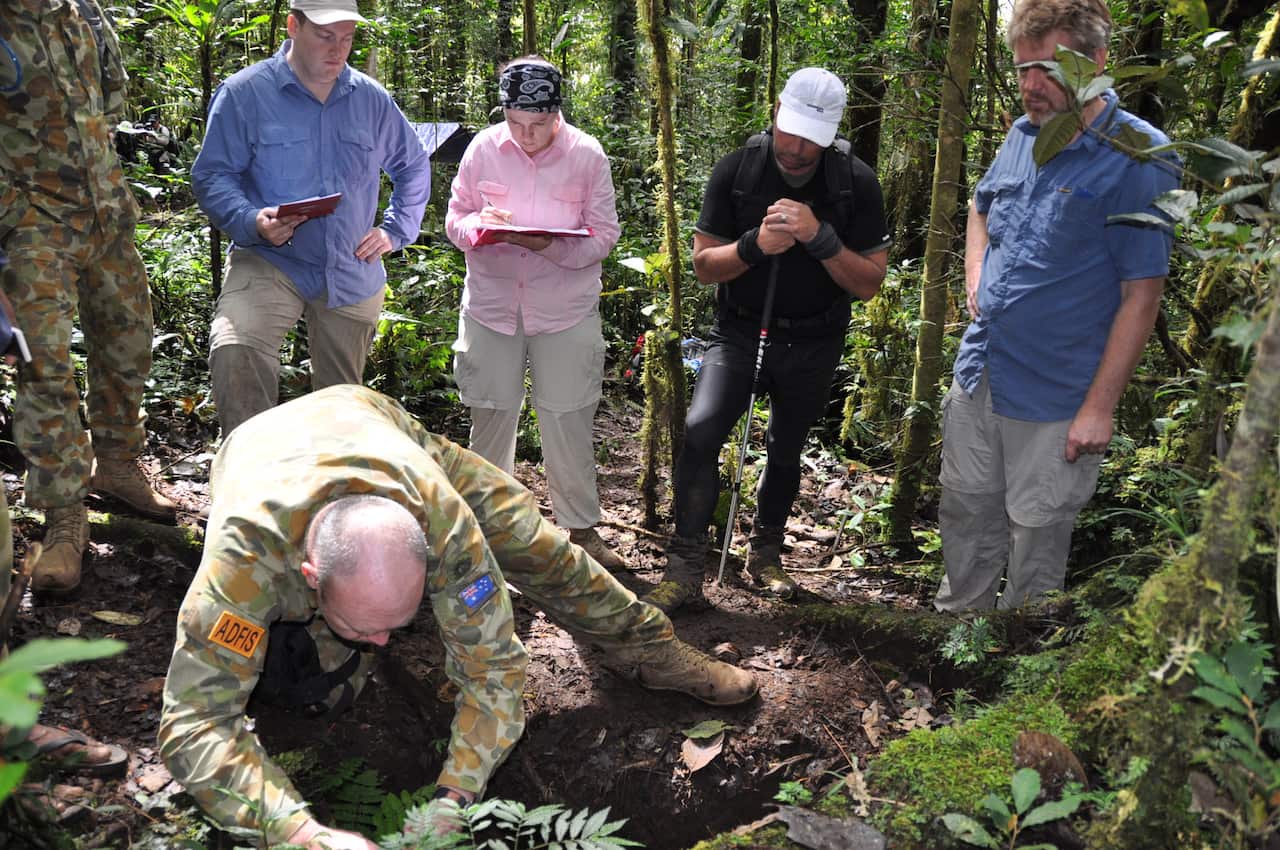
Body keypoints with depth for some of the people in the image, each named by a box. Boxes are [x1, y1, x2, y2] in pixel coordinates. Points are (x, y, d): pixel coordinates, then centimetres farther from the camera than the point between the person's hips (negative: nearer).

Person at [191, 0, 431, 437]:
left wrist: (395, 230, 9)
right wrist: (252, 221, -24)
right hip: (268, 263, -4)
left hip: (353, 274, 4)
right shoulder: (244, 93, -5)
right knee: (235, 352, -32)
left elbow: (414, 166, 21)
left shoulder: (372, 100, 7)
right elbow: (212, 175, -5)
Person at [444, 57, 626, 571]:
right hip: (491, 307, 2)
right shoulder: (483, 148, 1)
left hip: (566, 311, -1)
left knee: (568, 423, 4)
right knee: (490, 421, 9)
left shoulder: (586, 154, -4)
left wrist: (554, 246, -23)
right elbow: (454, 221, 6)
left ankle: (581, 528, 21)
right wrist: (480, 227, -17)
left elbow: (604, 236, -5)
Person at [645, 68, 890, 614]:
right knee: (700, 433, -19)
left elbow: (869, 284, -11)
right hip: (739, 331, 0)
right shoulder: (736, 170, -9)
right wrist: (755, 245, -25)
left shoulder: (856, 183, -10)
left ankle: (766, 556, 36)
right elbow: (703, 265, -6)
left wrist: (819, 236, -27)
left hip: (812, 343, 1)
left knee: (785, 451, 14)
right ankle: (685, 568, -8)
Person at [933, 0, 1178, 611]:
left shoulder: (1139, 158, -15)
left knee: (1037, 538, 9)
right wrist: (976, 282, 8)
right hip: (976, 378, 6)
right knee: (965, 518, 19)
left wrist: (1099, 406, -17)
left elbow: (1142, 293, -16)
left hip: (1054, 400, -6)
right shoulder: (1024, 135, 5)